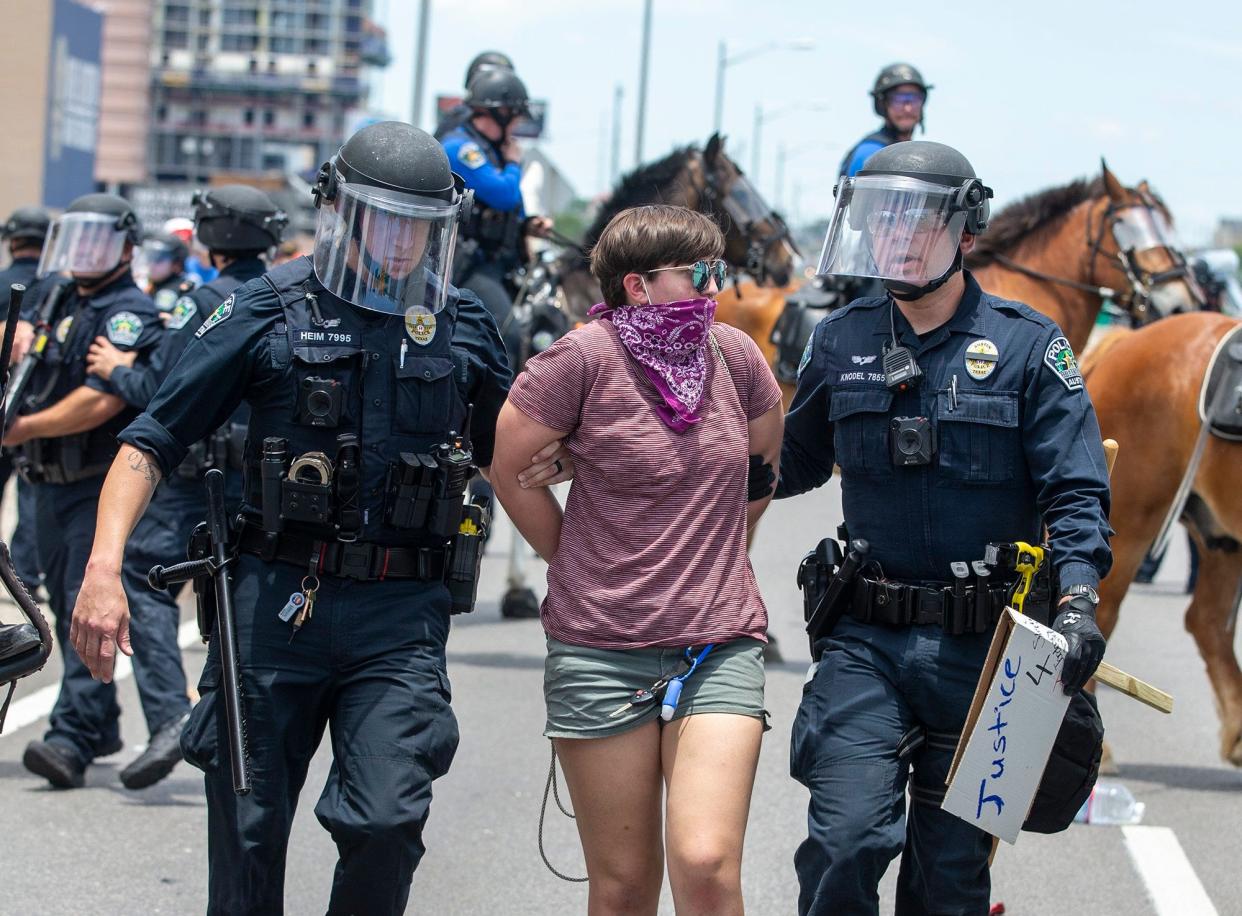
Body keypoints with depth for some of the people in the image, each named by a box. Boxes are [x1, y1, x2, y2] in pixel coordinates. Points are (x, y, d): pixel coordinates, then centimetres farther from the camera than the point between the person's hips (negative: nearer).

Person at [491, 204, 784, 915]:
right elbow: (511, 469, 2)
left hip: (722, 643, 2)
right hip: (602, 647, -2)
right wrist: (583, 566, 8)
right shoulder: (585, 358, -7)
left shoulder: (734, 355, 5)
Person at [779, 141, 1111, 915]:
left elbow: (1077, 493, -6)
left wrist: (1077, 601, -21)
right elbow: (796, 460, 22)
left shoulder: (1027, 345, -2)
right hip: (864, 641, 1)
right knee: (847, 838, -15)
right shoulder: (842, 342, 7)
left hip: (980, 649, -1)